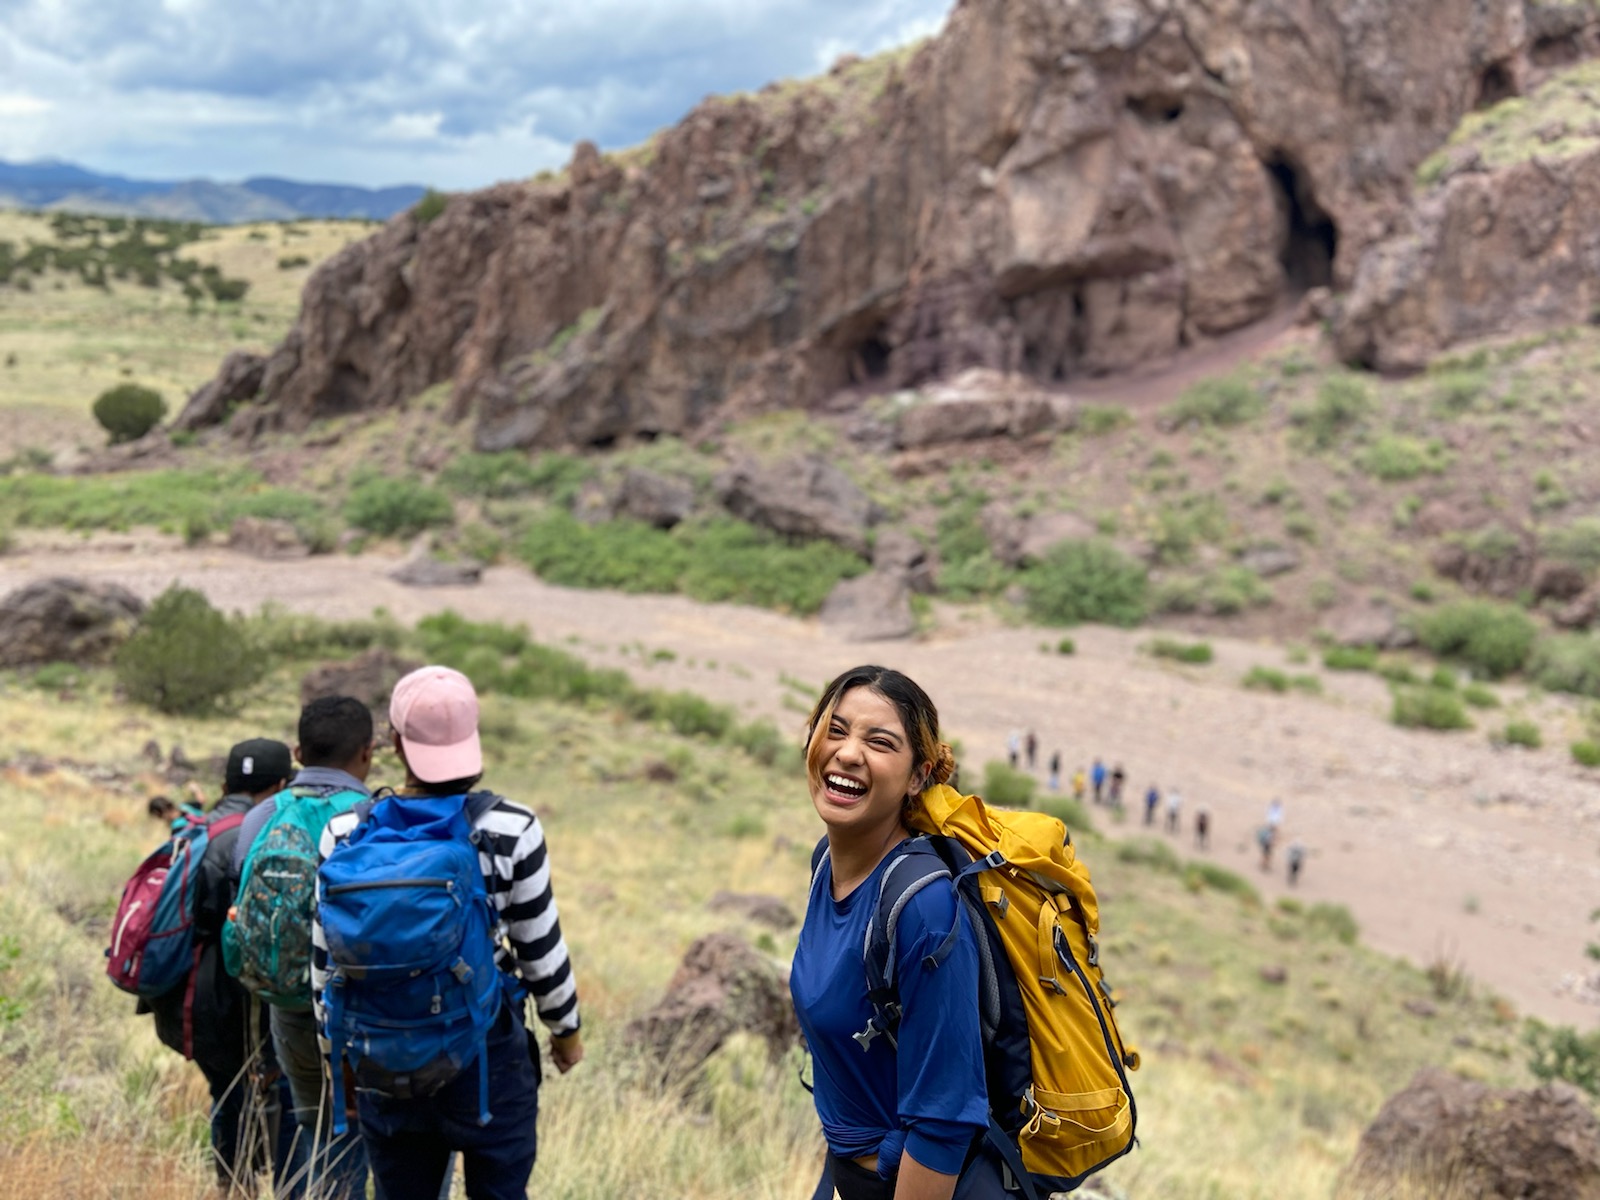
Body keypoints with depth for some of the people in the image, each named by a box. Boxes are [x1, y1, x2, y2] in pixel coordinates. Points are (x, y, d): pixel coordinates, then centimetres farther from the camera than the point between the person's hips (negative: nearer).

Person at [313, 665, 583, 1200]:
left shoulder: (346, 834, -5)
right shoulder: (512, 831, -12)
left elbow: (325, 958, 2)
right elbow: (540, 950, -4)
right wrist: (566, 1028, 13)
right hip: (488, 1055, -2)